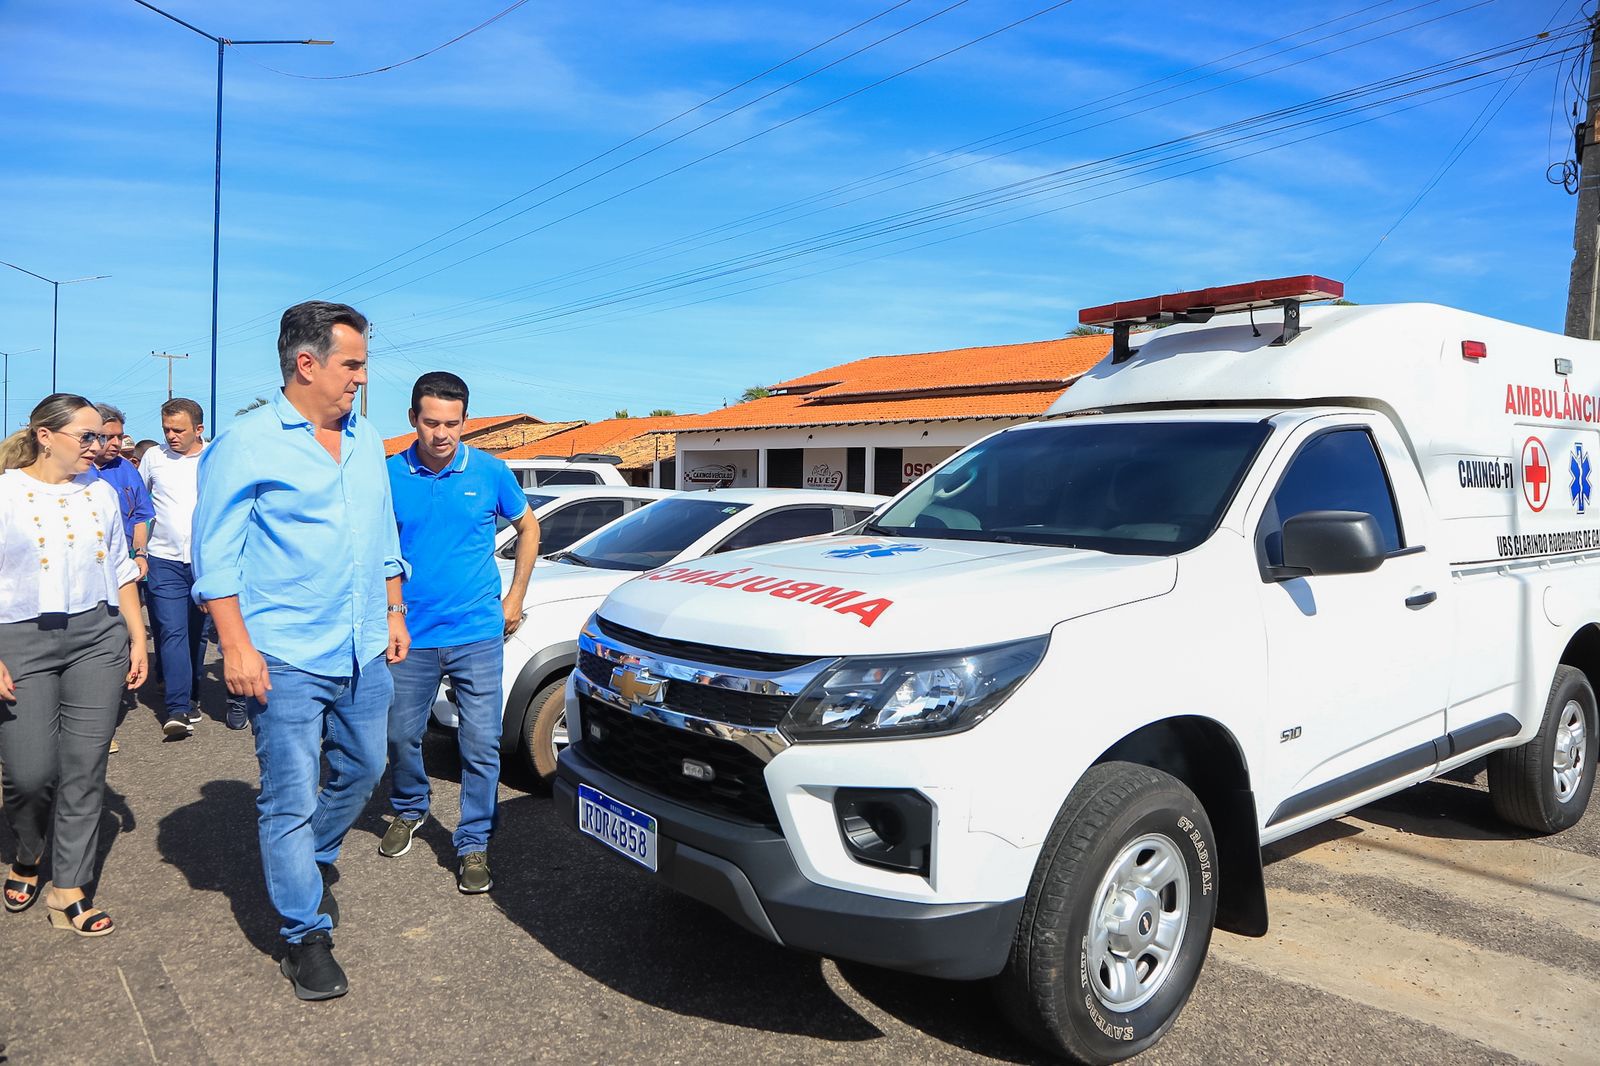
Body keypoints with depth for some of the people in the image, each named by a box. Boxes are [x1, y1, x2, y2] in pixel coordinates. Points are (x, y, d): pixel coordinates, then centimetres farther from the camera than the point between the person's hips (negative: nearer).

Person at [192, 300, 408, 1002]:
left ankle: (314, 862, 44)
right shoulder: (248, 443, -8)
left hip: (364, 653, 7)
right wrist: (236, 645, -15)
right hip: (287, 658, -6)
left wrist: (394, 613, 15)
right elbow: (216, 553, -9)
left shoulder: (366, 441, 12)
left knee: (361, 772, 18)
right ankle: (305, 935, 14)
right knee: (291, 798, 1)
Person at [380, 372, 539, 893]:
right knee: (401, 736, 14)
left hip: (477, 634, -1)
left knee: (481, 744, -1)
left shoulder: (490, 472, -3)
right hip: (411, 635, 2)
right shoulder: (390, 474, -2)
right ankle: (409, 810, 42)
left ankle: (474, 844, 14)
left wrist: (515, 597, 6)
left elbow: (528, 527, 11)